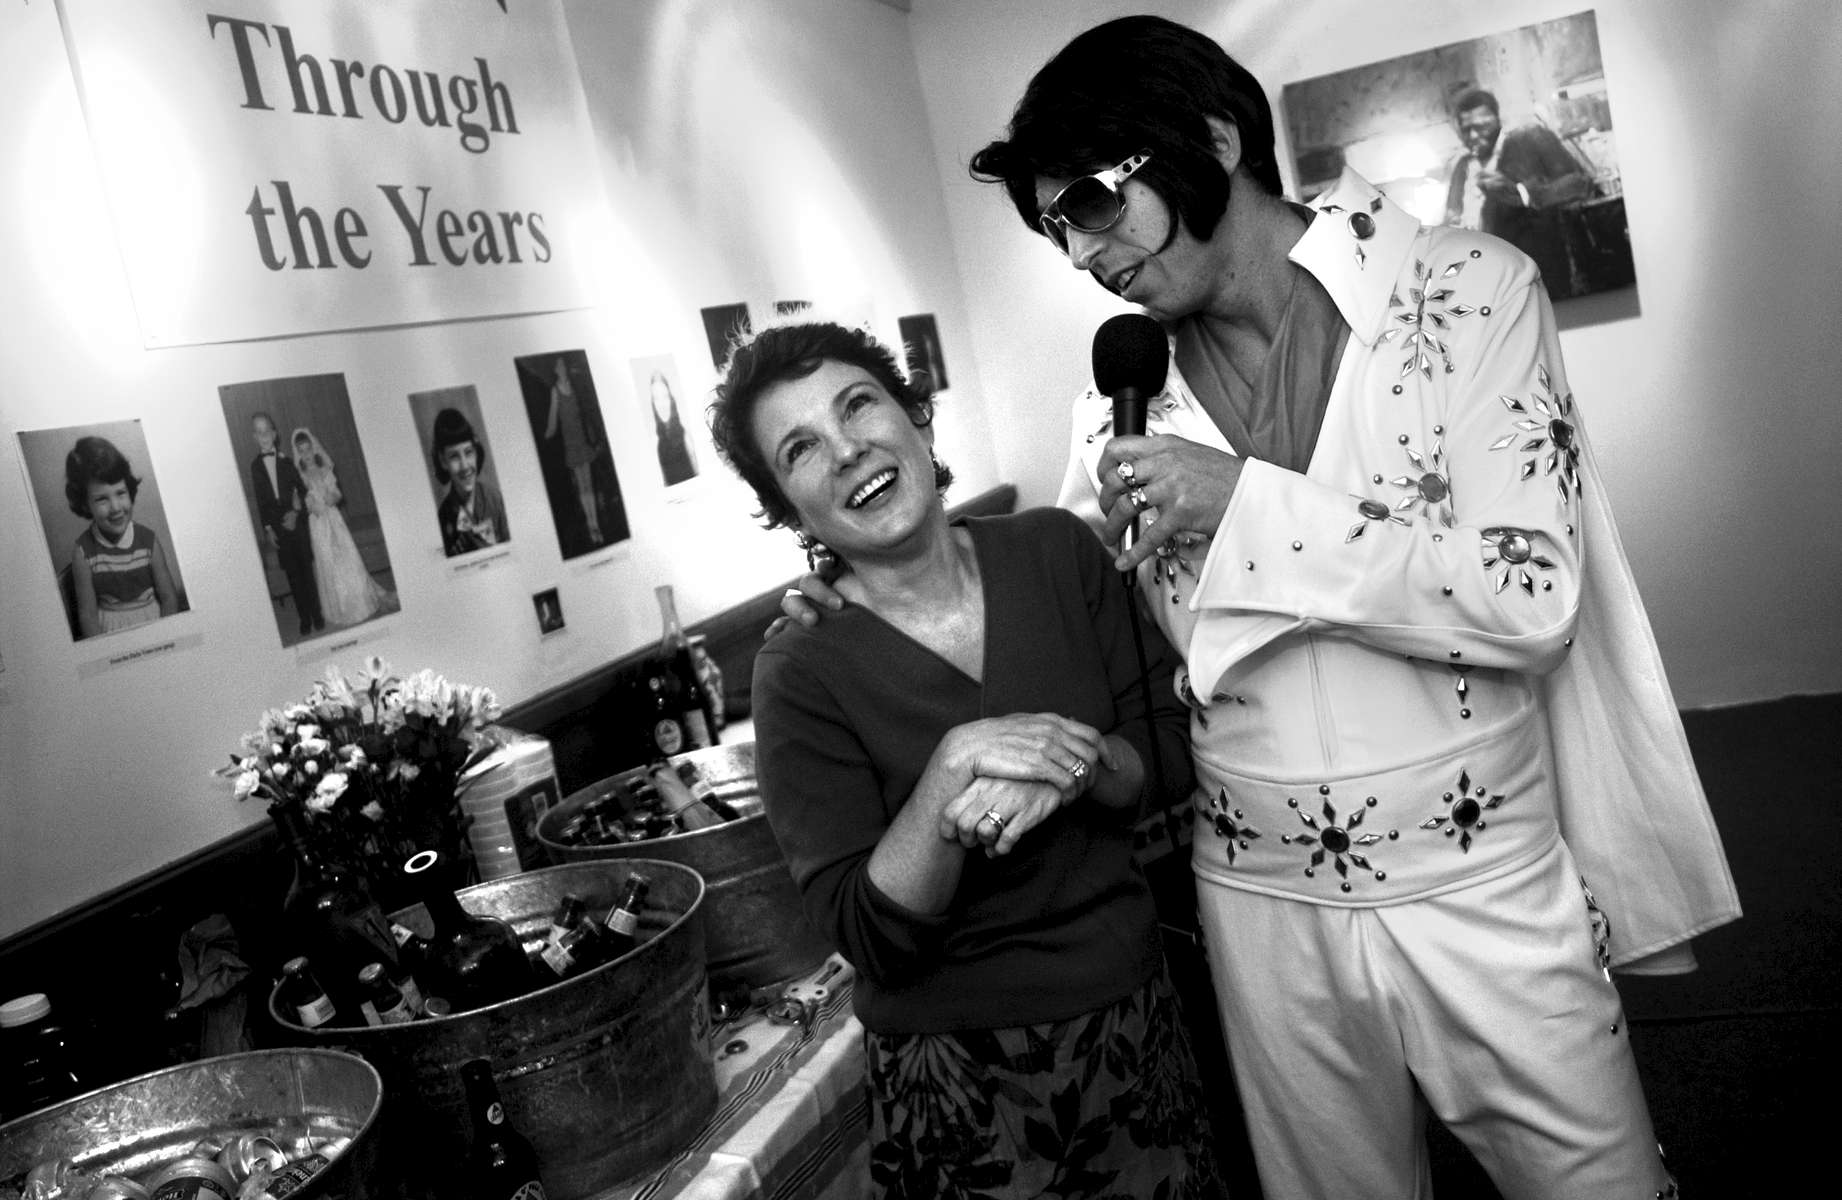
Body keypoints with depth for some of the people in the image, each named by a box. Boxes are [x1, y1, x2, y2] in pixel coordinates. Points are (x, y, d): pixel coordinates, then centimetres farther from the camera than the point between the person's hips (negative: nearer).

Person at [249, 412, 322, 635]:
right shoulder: (255, 465, 5)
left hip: (296, 521, 0)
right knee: (292, 574, 2)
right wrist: (267, 529, -1)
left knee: (307, 569, 3)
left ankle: (317, 616, 12)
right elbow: (259, 500, 4)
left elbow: (302, 489, 6)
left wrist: (296, 512, -9)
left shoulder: (287, 460, 4)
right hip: (276, 526, 0)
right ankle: (305, 619, 7)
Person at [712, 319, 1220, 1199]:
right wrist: (956, 768, -30)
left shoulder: (1056, 551, -5)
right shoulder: (804, 677, -14)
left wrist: (1074, 772, -21)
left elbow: (1171, 752, -1)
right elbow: (871, 938, -16)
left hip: (1133, 1021, 4)